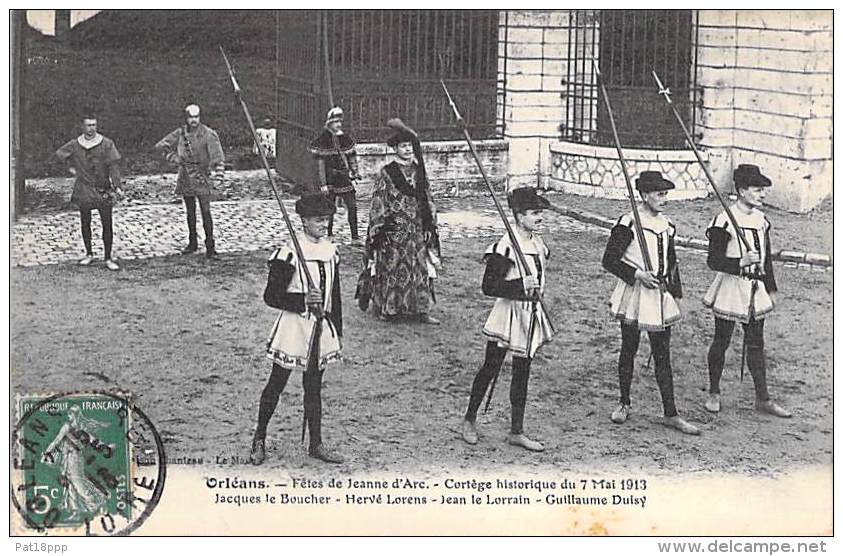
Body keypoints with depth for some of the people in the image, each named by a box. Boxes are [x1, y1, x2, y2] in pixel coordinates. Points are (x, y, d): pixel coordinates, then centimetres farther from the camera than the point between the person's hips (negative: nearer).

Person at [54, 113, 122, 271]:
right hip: (84, 190, 2)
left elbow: (114, 165, -8)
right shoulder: (75, 145, 2)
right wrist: (71, 166, 9)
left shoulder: (107, 144, -4)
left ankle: (108, 259, 3)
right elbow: (60, 153, 20)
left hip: (104, 190, -2)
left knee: (107, 224, -3)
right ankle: (89, 254, 25)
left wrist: (116, 185, -16)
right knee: (85, 222, 10)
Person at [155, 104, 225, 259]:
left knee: (205, 211, -10)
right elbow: (160, 145, 10)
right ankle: (192, 243, 25)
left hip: (202, 175, -4)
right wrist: (173, 157, -4)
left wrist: (218, 172, -30)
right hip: (186, 176, 4)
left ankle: (210, 246, -8)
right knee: (190, 212, 14)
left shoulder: (208, 134, -9)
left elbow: (217, 155, -17)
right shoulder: (180, 133, 4)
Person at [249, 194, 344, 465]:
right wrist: (303, 300, -26)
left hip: (321, 328, 6)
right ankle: (259, 440, 18)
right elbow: (273, 296, -13)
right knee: (276, 384, 4)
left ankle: (315, 444, 19)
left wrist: (337, 329, 15)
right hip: (293, 326, -5)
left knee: (314, 388, 12)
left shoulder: (330, 251, 7)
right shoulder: (290, 253, -13)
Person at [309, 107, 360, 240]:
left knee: (352, 206, -2)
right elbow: (320, 164, -9)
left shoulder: (345, 138, 7)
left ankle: (355, 236, 4)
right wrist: (323, 184, -13)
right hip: (330, 180, -4)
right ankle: (329, 235, 15)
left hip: (344, 178, 4)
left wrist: (354, 172, 3)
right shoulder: (322, 140, -8)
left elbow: (352, 157, 16)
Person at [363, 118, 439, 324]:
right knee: (392, 268, 0)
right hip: (394, 231, -4)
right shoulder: (386, 174, -5)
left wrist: (430, 227, 10)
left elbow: (427, 201, 14)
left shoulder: (419, 172, 9)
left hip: (417, 230, 5)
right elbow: (378, 205, -6)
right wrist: (378, 229, -10)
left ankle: (421, 309, 7)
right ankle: (386, 308, 11)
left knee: (421, 269, 3)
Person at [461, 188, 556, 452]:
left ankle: (516, 432, 16)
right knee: (490, 369, 3)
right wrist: (520, 286, -29)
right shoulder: (505, 247, -18)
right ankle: (470, 420, 21)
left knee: (522, 373, 10)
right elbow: (488, 286, -20)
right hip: (508, 314, -7)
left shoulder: (539, 244, 7)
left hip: (531, 314, 7)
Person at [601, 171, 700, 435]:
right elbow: (609, 260, -11)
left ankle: (671, 414, 5)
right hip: (634, 295, -5)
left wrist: (675, 292, 13)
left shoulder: (666, 225, 8)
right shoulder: (628, 224, -11)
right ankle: (624, 403, 26)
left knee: (663, 356, 4)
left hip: (660, 296, 5)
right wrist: (637, 274, -19)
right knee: (628, 351, 8)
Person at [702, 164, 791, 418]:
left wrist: (771, 289, 17)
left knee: (756, 344, 10)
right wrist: (741, 263, -29)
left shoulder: (761, 220, 8)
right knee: (721, 342, 6)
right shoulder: (724, 222, -14)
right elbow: (714, 261, -16)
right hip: (731, 286, -6)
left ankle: (762, 398, 15)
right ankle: (713, 393, 20)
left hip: (755, 289, 6)